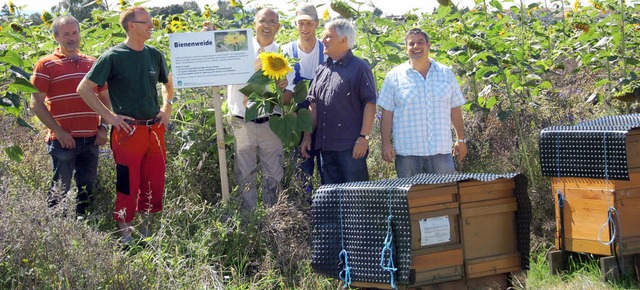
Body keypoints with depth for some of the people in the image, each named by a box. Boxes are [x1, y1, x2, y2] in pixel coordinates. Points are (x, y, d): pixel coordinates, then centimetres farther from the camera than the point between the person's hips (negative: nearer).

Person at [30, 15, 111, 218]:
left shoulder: (92, 64, 13)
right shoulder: (46, 65, -2)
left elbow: (104, 98, 19)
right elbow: (36, 104, -6)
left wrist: (103, 127, 4)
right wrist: (59, 132, -13)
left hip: (91, 139, 5)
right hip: (64, 139, -4)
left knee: (87, 187, 9)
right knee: (61, 188, -2)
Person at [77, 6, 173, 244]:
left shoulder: (155, 55, 10)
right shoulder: (113, 57, -7)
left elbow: (168, 84, 28)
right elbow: (84, 89, -7)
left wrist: (166, 109, 14)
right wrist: (109, 116, -10)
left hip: (155, 130, 6)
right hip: (128, 131, -5)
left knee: (154, 184, 9)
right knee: (128, 186, -3)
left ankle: (147, 232, 22)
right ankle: (125, 236, 6)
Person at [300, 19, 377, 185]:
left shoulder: (359, 68, -5)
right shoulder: (322, 70, 17)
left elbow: (370, 104, -10)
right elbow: (313, 104, 19)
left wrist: (364, 137, -16)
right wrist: (307, 136, 13)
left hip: (351, 146, -7)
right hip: (325, 146, 7)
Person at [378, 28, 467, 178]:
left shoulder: (446, 74, 11)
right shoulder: (395, 76, 5)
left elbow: (455, 109, 14)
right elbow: (387, 112, 3)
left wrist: (461, 139, 12)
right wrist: (386, 144, -3)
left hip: (441, 149, 2)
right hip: (407, 152, -1)